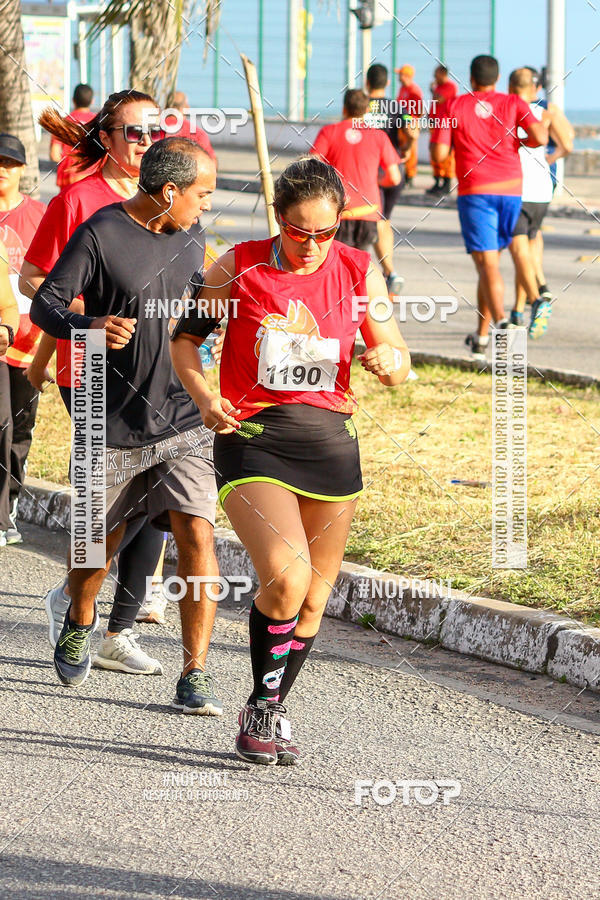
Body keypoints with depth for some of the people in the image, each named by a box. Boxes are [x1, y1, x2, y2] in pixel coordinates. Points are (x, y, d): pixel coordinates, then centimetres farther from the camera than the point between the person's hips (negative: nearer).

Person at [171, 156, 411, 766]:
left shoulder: (358, 272, 3)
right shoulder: (239, 267, -3)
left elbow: (399, 362, 8)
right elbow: (184, 337, 7)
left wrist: (387, 361, -16)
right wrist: (204, 396, -11)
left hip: (329, 440, 3)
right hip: (252, 438, -3)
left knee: (313, 597, 8)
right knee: (286, 576, -22)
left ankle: (271, 711, 29)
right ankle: (261, 706, -2)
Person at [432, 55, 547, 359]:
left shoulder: (453, 106, 1)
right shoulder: (513, 103, 4)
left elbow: (439, 155, -3)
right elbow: (540, 137, -10)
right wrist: (521, 142, 12)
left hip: (474, 192, -3)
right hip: (511, 191, 3)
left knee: (487, 264, -11)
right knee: (490, 261, 17)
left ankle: (500, 321, -36)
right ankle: (481, 336, 21)